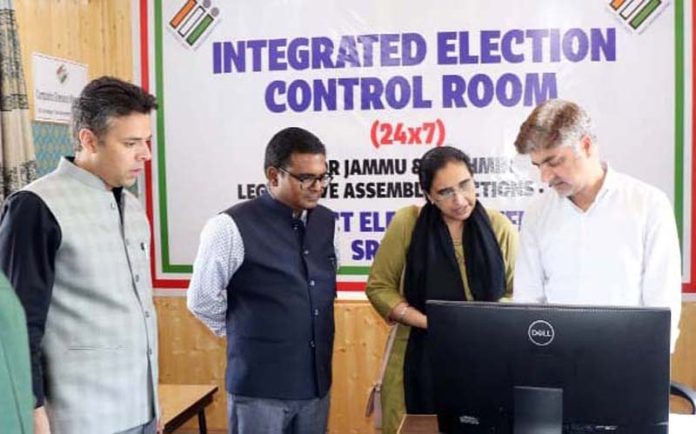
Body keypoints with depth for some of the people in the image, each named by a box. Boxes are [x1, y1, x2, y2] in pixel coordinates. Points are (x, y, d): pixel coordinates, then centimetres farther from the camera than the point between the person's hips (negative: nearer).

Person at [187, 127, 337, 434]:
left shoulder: (326, 222, 3)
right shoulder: (233, 227, -16)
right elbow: (202, 300, -7)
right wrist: (244, 334, 4)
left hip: (316, 382, 5)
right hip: (261, 388, -5)